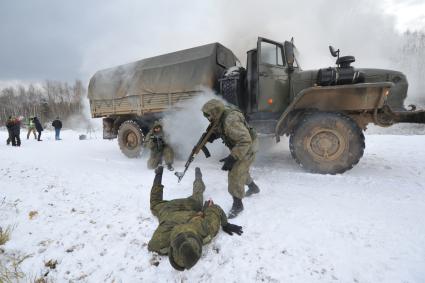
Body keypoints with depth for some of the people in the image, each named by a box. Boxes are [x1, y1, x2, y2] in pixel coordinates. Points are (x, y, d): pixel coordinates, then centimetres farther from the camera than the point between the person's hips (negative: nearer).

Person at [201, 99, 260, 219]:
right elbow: (218, 130, 10)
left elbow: (245, 141, -38)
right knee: (241, 170, 26)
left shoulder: (231, 121, -36)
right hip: (238, 147, 10)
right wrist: (211, 136, -12)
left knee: (235, 175, -12)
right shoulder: (220, 117, -8)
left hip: (247, 148, -10)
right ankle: (253, 187, 52)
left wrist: (232, 158, -40)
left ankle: (237, 205, 5)